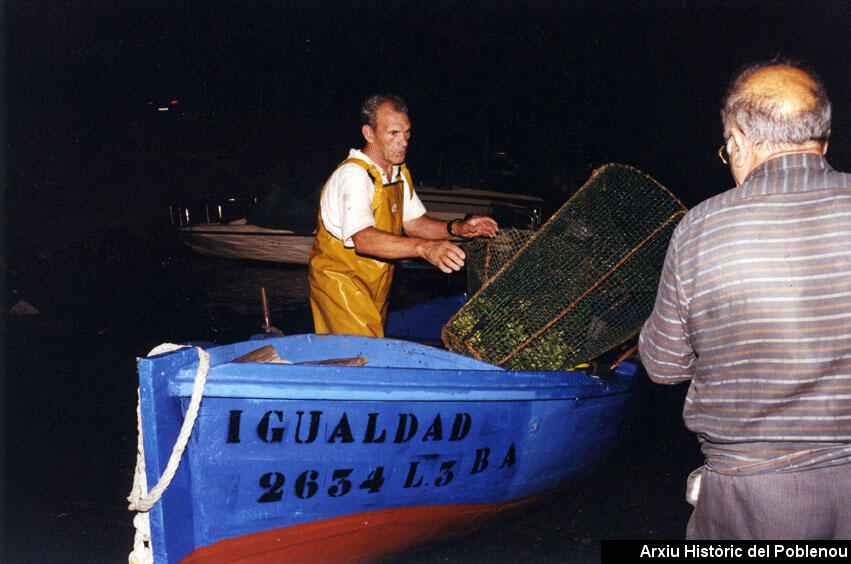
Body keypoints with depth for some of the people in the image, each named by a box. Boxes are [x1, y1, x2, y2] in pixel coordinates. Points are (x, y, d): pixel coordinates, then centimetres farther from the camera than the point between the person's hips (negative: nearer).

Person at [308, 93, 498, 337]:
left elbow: (411, 221, 10)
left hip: (376, 280, 9)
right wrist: (424, 247, -53)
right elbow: (362, 238, -41)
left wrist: (456, 228, -9)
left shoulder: (399, 173, 4)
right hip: (339, 281, -8)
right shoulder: (352, 176, -26)